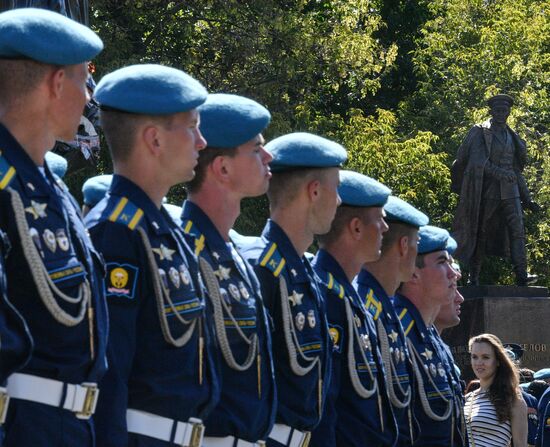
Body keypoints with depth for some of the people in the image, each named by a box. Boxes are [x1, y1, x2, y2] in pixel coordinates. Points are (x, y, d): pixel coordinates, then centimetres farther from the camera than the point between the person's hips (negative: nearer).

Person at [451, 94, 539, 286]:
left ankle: (521, 276, -20)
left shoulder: (512, 138, 16)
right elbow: (478, 161, -14)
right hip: (487, 189, -4)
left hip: (510, 191, 4)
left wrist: (527, 198, 18)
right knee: (481, 232, 1)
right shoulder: (480, 133, -1)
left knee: (517, 230, -11)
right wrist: (497, 172, -28)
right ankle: (473, 277, 9)